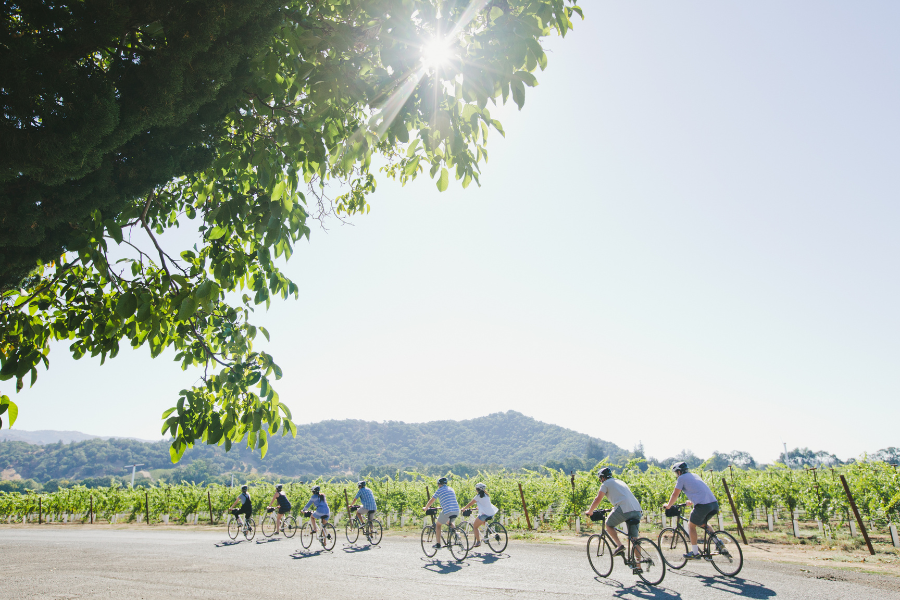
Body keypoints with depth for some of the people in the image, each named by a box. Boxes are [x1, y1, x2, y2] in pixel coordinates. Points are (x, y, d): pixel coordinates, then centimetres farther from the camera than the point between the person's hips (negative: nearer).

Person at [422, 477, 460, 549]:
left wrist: (425, 508, 25)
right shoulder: (451, 489, 22)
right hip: (456, 511, 6)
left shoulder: (439, 490, 5)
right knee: (448, 522, 34)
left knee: (438, 525, 16)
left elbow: (431, 501, 8)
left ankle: (438, 544, 13)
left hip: (447, 511, -6)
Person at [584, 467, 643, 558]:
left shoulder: (606, 483, 10)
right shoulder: (620, 482, 31)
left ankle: (619, 545, 0)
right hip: (637, 510, 7)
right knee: (634, 538, 12)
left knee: (609, 525, 16)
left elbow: (598, 499, 4)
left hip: (624, 509, -7)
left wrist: (589, 511, 16)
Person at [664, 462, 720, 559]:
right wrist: (691, 502, 52)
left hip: (703, 505, -7)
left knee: (691, 525, 12)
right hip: (714, 504, 7)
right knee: (701, 523, 29)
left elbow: (675, 494, 4)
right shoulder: (693, 475, 25)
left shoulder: (681, 478, 3)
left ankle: (695, 552, 13)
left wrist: (668, 505, 19)